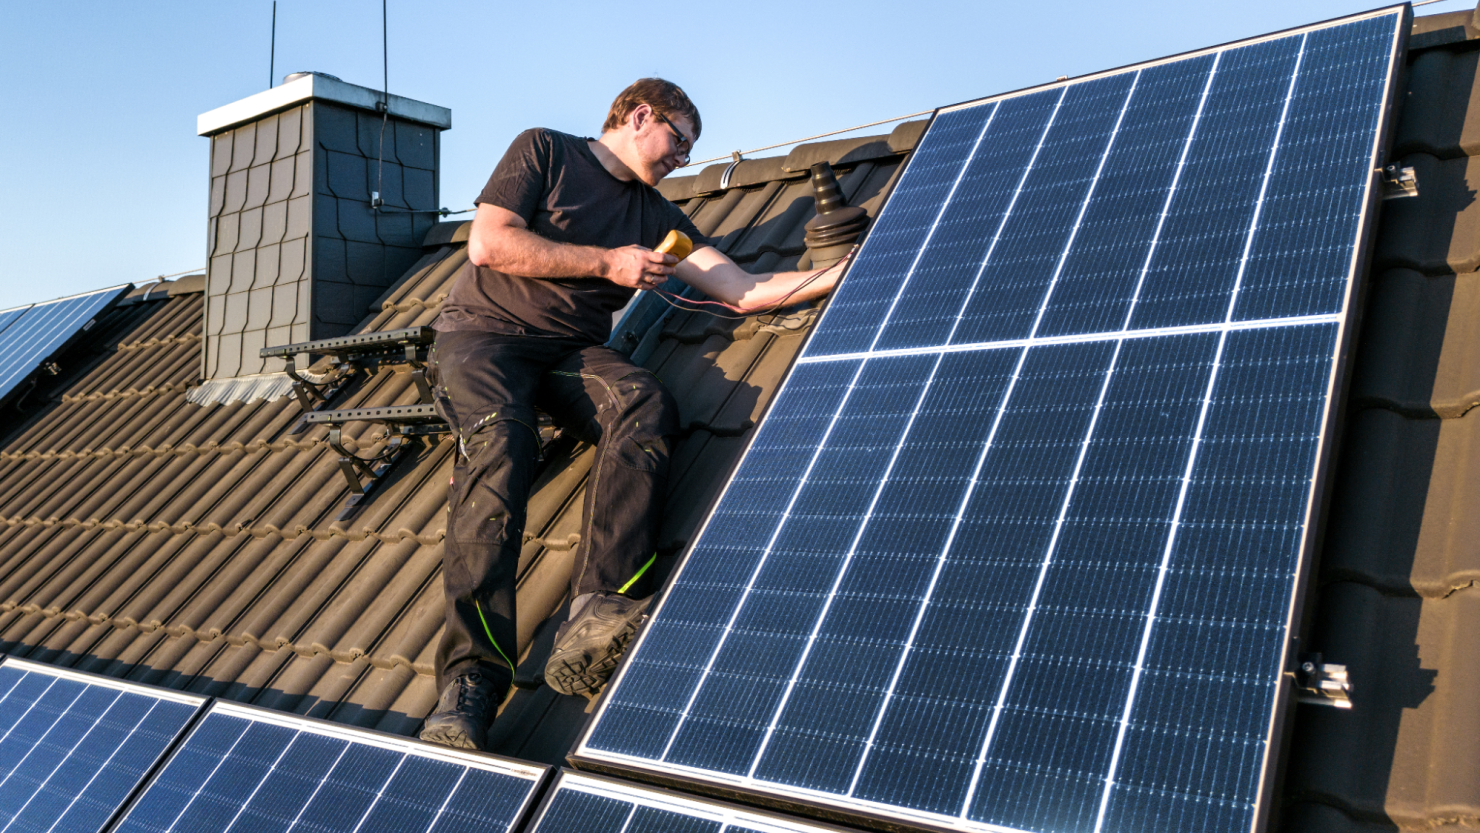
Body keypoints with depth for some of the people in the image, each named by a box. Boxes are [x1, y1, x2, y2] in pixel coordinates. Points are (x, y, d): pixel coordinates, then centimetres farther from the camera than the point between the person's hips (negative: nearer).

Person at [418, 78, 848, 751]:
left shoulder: (657, 217, 20)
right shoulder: (545, 151, 7)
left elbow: (745, 291, 10)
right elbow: (487, 245, -7)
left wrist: (848, 272, 1)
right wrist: (606, 262, -7)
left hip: (573, 351, 4)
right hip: (484, 330, -4)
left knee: (645, 406, -29)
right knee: (499, 440, -34)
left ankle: (593, 619, -46)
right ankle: (471, 681, -42)